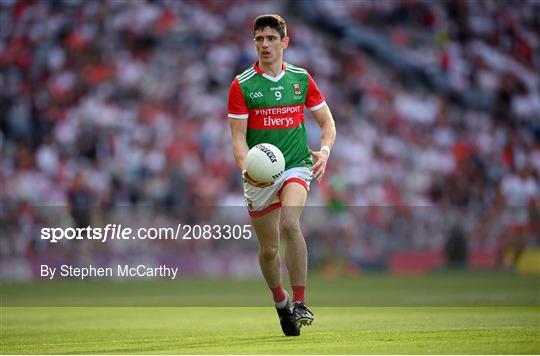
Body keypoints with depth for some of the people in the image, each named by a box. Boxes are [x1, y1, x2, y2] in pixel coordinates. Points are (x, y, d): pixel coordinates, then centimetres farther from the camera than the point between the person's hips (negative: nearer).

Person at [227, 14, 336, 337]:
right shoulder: (242, 85, -2)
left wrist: (325, 150, -6)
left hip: (296, 166, 0)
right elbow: (238, 137, -5)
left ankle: (300, 303, -24)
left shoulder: (301, 78, 5)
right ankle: (280, 300, 37)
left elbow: (327, 121, 13)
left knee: (290, 224, -28)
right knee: (269, 248, 8)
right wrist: (246, 168, -24)